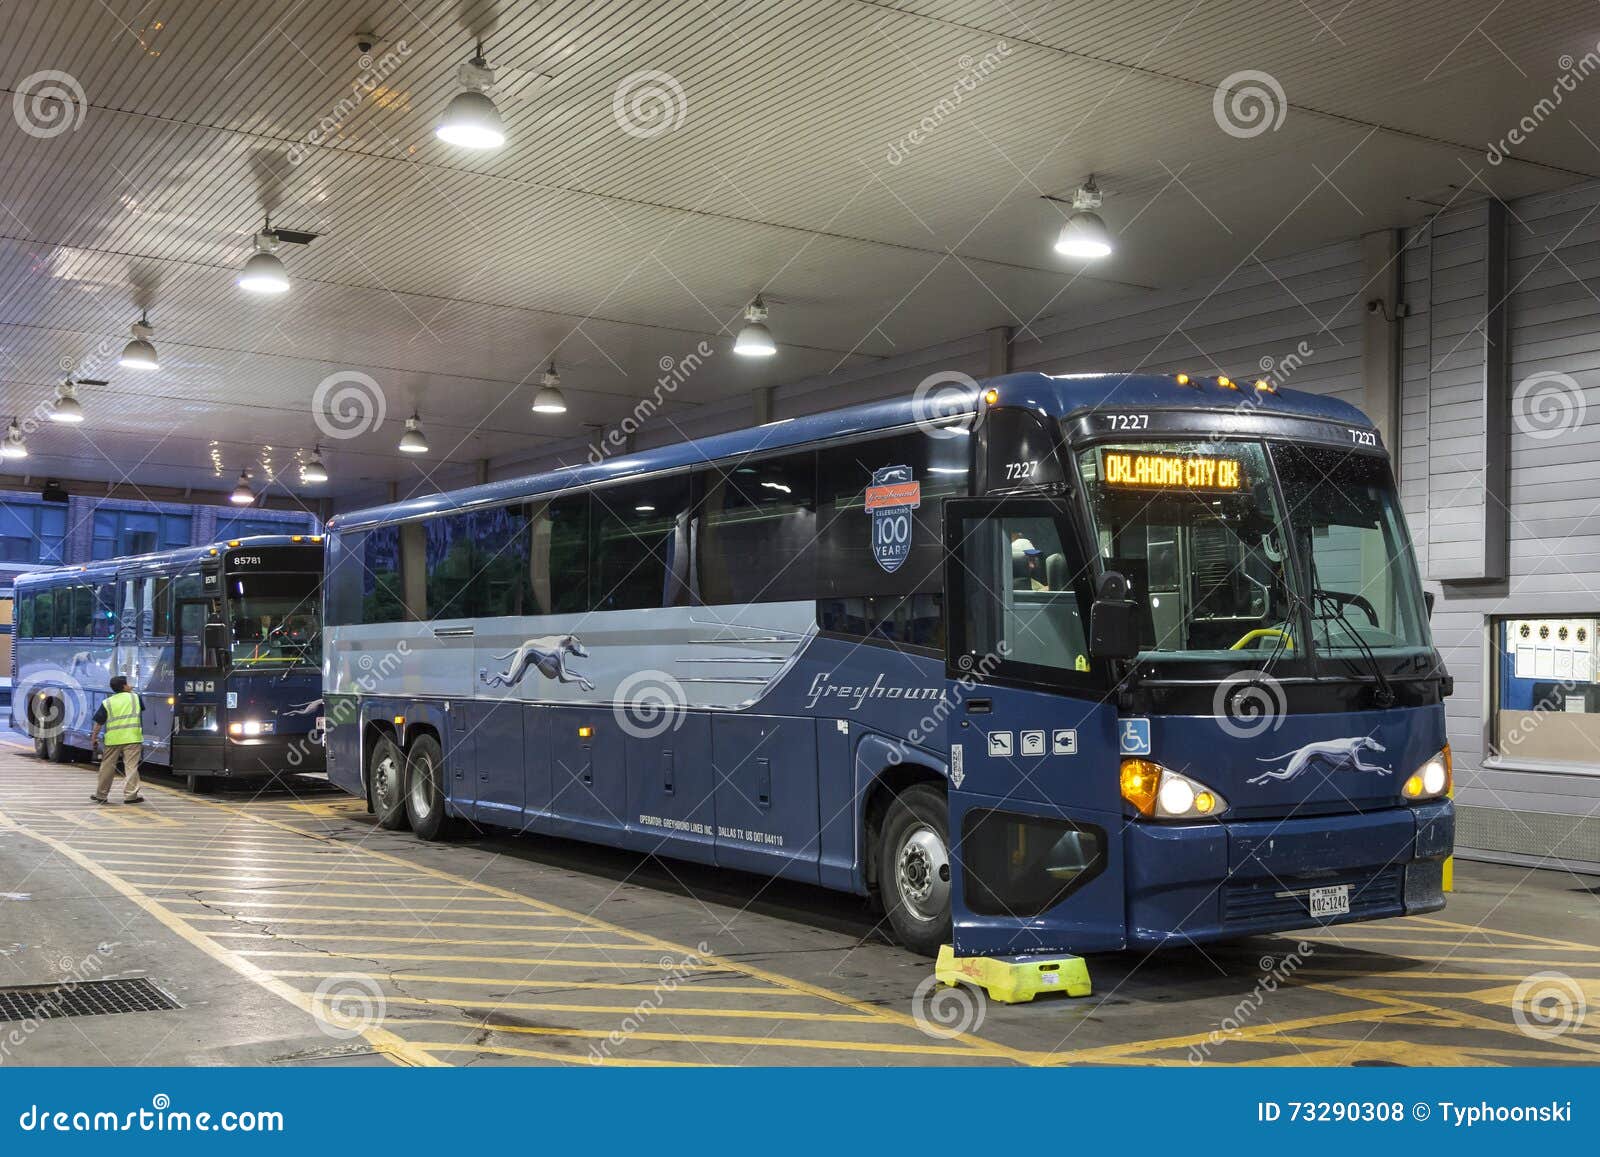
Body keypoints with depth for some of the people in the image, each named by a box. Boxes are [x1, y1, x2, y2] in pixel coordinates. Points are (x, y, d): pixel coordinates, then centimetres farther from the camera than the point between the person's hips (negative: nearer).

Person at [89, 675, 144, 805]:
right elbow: (142, 708, 25)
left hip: (113, 739, 1)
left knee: (107, 767, 10)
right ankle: (130, 795, -5)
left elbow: (99, 723, 1)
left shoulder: (107, 703, 3)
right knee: (131, 766, -1)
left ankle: (101, 795, 20)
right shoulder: (135, 698, 4)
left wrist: (93, 739, 9)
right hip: (132, 738, -1)